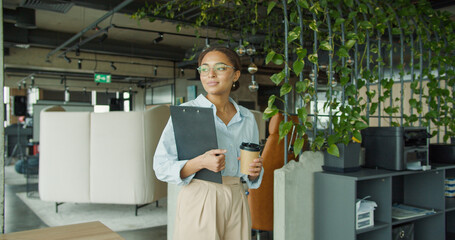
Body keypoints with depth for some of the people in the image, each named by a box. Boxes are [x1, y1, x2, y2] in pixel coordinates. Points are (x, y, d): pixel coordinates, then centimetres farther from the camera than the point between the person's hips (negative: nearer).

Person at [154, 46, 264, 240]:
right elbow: (162, 167, -9)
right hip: (199, 201, -4)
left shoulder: (247, 118, 8)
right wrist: (201, 162, -24)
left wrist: (255, 171, -6)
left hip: (236, 202, 4)